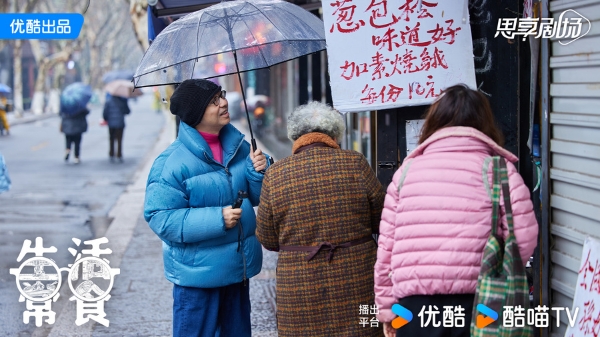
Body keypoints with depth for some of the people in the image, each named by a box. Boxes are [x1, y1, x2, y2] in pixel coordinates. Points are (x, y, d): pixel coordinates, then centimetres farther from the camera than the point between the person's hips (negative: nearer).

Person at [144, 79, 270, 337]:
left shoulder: (238, 146, 3)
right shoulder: (172, 162, -18)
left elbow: (256, 197, 12)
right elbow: (160, 218, -20)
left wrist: (258, 172, -10)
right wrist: (216, 219, -26)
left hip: (239, 267, 6)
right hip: (198, 272, -6)